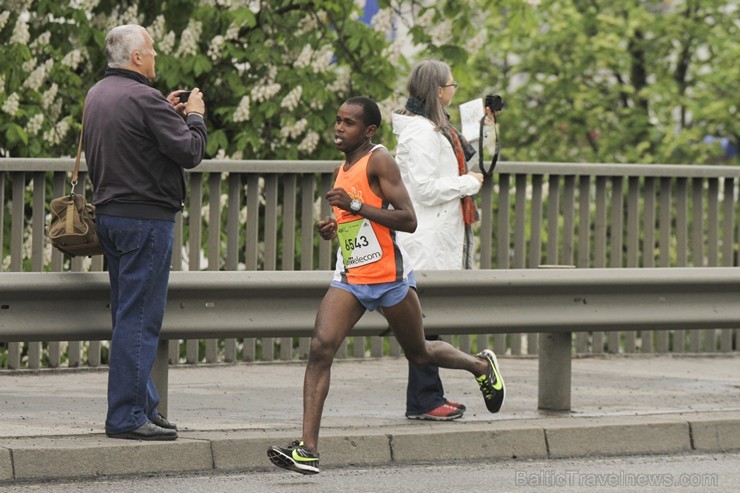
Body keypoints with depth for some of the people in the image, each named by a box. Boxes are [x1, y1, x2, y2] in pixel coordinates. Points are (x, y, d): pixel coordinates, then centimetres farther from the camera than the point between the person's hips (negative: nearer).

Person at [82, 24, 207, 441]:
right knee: (139, 318, -8)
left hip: (109, 214, 10)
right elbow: (190, 152, -16)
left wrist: (166, 113, 16)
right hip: (146, 218, -10)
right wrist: (195, 117, 1)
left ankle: (143, 405, 21)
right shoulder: (143, 98, -17)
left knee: (129, 314, 15)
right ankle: (127, 417, -8)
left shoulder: (97, 95, 12)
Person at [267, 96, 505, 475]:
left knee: (418, 353, 13)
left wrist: (355, 205, -25)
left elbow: (408, 220, -20)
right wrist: (331, 229, 6)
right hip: (349, 279, 6)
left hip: (390, 277, -6)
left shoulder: (380, 161, -12)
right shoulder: (343, 170, 12)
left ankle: (481, 366, 45)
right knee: (320, 348, -16)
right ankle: (308, 449, -23)